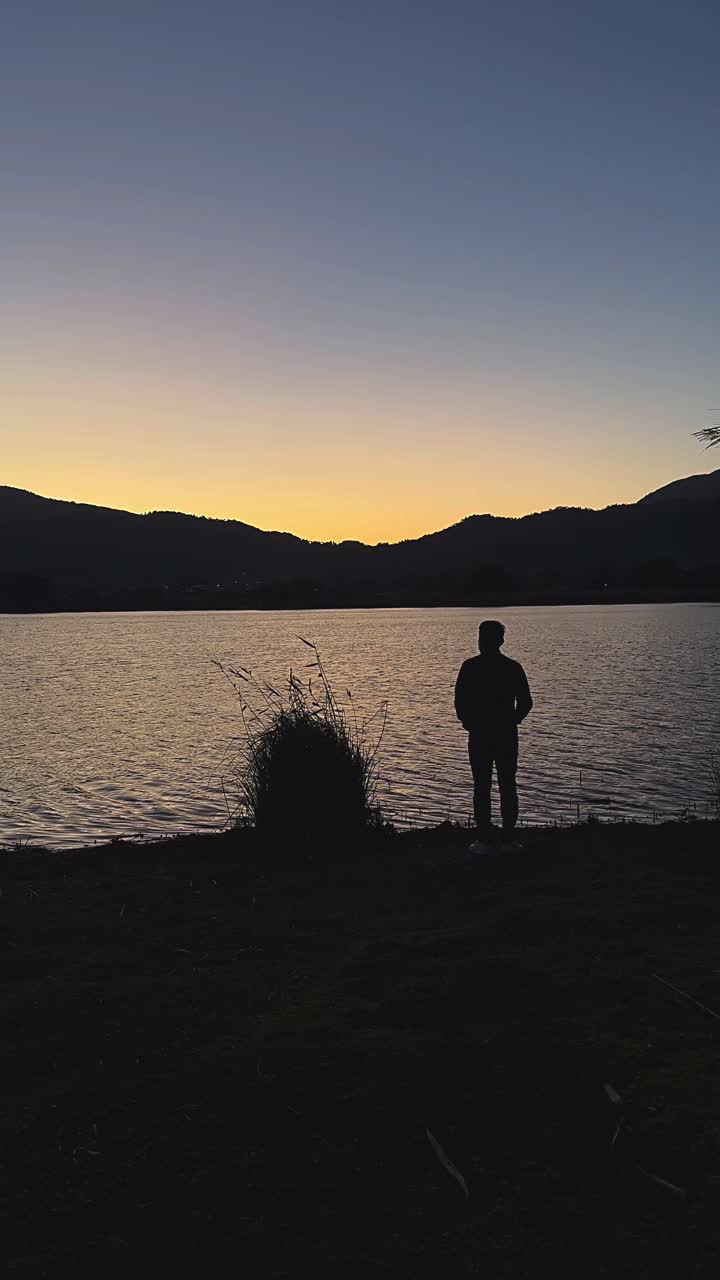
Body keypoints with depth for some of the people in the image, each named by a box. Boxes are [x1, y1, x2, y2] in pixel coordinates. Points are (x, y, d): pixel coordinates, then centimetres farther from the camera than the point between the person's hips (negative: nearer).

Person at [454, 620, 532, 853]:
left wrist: (468, 723, 8)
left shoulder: (470, 666, -6)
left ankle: (484, 840, 1)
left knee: (482, 787, 1)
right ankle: (509, 838, 8)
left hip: (479, 735, -2)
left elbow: (460, 701, -7)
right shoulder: (513, 667, 1)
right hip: (507, 735, 2)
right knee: (508, 786, 7)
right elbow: (525, 702, 1)